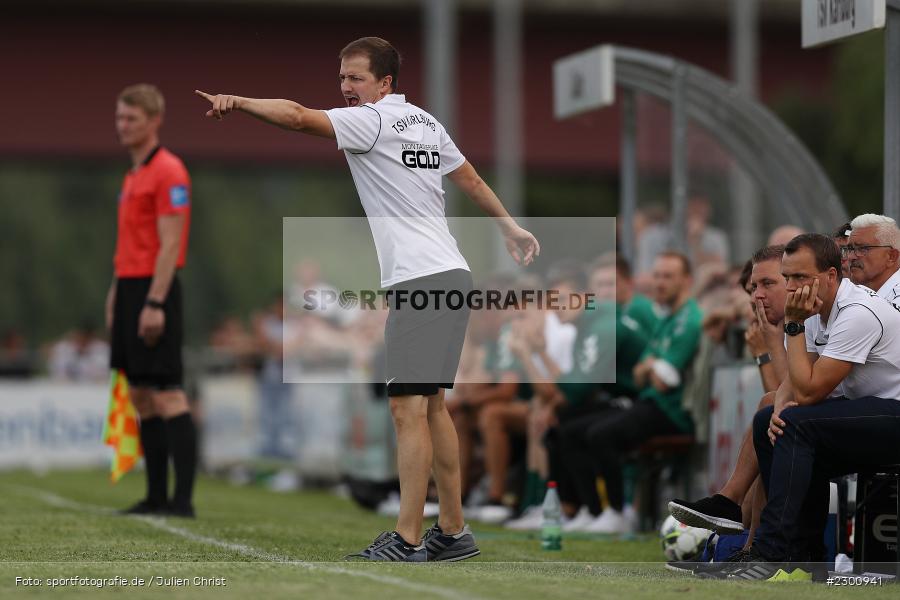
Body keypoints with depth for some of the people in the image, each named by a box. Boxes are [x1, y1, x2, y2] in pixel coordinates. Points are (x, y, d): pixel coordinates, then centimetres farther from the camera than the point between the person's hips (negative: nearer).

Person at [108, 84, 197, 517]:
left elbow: (169, 245, -17)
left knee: (167, 395, -10)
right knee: (141, 396, 9)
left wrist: (154, 303, -21)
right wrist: (116, 293, 18)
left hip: (153, 291, -9)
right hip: (130, 289, 9)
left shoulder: (168, 172, -11)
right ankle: (157, 495, 13)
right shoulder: (133, 175, 18)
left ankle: (183, 498, -11)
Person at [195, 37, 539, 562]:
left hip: (420, 279, -10)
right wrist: (511, 228, 40)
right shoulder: (425, 122, 18)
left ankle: (406, 543, -16)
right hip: (450, 274, 10)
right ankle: (453, 531, 17)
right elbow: (472, 180, 29)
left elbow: (298, 116, -22)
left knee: (409, 406, -12)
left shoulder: (373, 120, -8)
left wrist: (238, 101, -20)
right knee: (432, 404, 14)